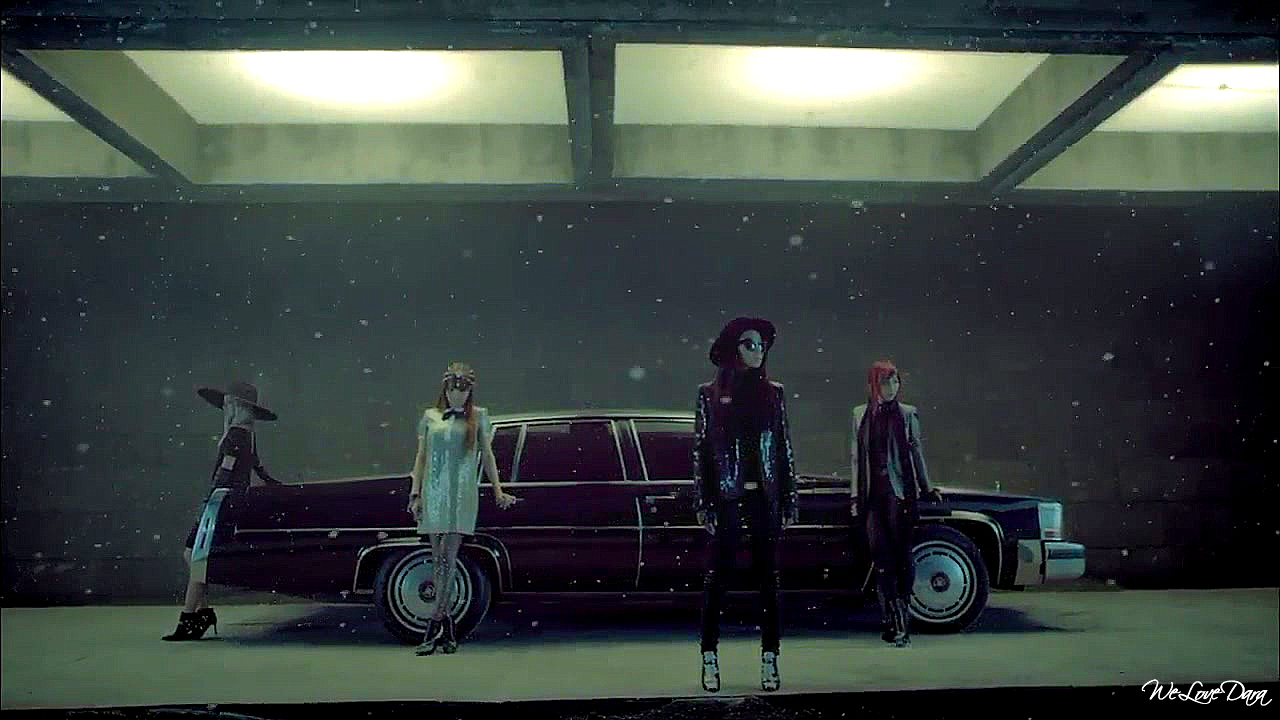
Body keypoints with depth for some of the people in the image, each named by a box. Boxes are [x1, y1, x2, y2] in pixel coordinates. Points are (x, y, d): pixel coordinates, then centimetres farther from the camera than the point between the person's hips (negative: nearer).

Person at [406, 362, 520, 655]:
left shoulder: (478, 416, 9)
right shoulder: (430, 416, 11)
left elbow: (487, 455, 13)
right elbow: (421, 457, 13)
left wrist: (498, 491, 9)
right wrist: (415, 493, 5)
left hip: (463, 495, -2)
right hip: (433, 494, 3)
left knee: (448, 559, -9)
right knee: (437, 560, 5)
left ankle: (434, 628, -8)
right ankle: (447, 627, 14)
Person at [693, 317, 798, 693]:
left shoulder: (773, 393, 9)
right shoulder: (710, 394, 3)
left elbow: (784, 449, 9)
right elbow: (699, 450, 1)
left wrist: (789, 502, 4)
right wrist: (703, 503, -5)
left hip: (765, 496, 2)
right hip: (726, 497, -2)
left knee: (767, 577, 5)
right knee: (716, 577, 2)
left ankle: (769, 659, 12)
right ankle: (710, 658, 11)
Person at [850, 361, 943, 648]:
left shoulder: (908, 414, 5)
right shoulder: (861, 414, 11)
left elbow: (916, 453, 9)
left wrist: (926, 489, 7)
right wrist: (855, 494, 11)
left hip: (900, 492, -2)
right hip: (873, 494, 2)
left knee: (901, 554, -2)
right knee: (881, 556, -3)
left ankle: (900, 620, 4)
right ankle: (895, 620, 1)